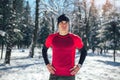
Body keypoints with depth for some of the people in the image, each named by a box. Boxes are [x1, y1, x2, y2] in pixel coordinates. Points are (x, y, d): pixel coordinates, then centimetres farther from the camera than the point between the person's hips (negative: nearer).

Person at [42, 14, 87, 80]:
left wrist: (79, 65, 0)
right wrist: (47, 64, 6)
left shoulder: (75, 39, -4)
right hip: (54, 75, 1)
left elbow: (84, 52, 11)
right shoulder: (51, 38, -1)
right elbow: (44, 50, 16)